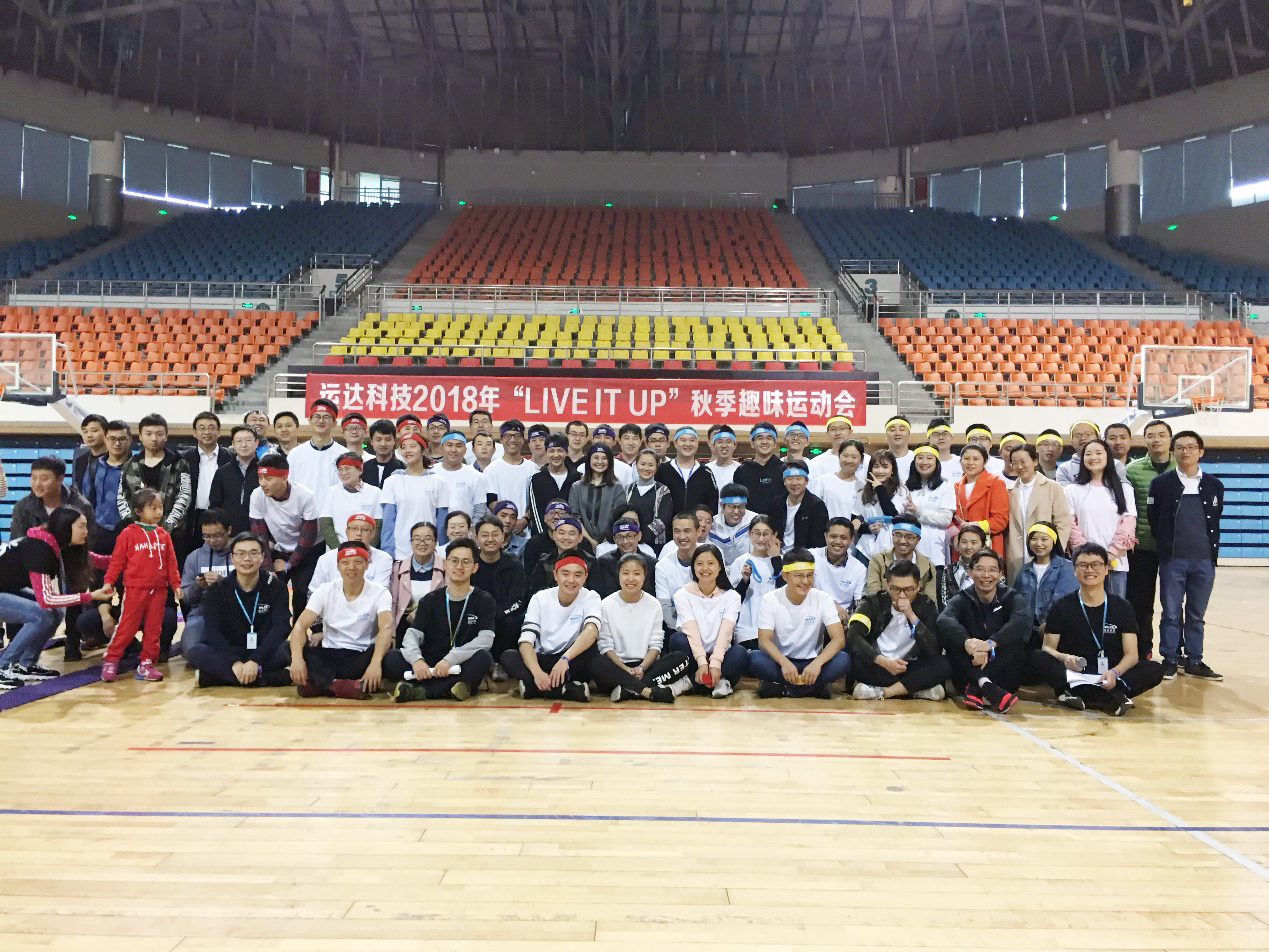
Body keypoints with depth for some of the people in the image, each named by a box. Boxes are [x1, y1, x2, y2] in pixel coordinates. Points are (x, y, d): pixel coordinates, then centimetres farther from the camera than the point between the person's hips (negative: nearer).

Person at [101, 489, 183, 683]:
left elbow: (171, 563, 9)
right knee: (126, 627, -1)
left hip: (158, 591, 4)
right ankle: (110, 661, 11)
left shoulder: (164, 535, 7)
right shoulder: (128, 534, -4)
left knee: (153, 629, 8)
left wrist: (176, 585, 5)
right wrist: (108, 582, -8)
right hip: (135, 589, -4)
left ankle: (146, 663, 17)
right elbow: (117, 561, -3)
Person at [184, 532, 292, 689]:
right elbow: (212, 630, -11)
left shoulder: (276, 586, -3)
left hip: (265, 653, -1)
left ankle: (211, 677, -29)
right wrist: (234, 662, -29)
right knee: (194, 651, -28)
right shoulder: (217, 589, 0)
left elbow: (281, 627, -14)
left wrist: (255, 661, -29)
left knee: (286, 651, -34)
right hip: (227, 654, 1)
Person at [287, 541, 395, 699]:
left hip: (362, 659, -2)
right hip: (328, 657, 2)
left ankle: (319, 683, -27)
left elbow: (386, 628, -24)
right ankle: (341, 686, -32)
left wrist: (376, 662, -43)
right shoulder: (326, 591, 0)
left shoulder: (379, 593, -7)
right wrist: (296, 658, -31)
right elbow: (301, 625, -10)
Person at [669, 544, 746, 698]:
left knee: (739, 652, -30)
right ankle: (718, 683, -26)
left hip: (719, 655, 0)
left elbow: (725, 633, -12)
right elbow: (692, 632, -13)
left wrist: (715, 663, -28)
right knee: (677, 639, -30)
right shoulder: (683, 595, 1)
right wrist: (702, 662, -29)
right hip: (693, 656, 0)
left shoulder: (731, 597, 3)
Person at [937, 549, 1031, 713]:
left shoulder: (1012, 598, 2)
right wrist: (967, 642, -44)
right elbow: (944, 620, -23)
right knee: (947, 634, -23)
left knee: (1017, 638, -26)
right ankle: (986, 687, -40)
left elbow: (1022, 621, -23)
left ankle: (975, 689, -34)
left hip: (1002, 674, 0)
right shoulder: (961, 600, 2)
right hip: (968, 672, 0)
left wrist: (990, 643, -40)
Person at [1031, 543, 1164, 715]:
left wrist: (1115, 672, -23)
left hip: (1108, 679, 1)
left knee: (1155, 670, -23)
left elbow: (1131, 654, 0)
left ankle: (1079, 694, -35)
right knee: (1036, 658, -28)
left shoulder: (1122, 608, 8)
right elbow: (1048, 647, 1)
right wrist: (1063, 658, -23)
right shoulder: (1061, 607, 5)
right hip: (1074, 675, -1)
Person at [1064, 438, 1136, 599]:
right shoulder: (1073, 490, 8)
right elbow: (1070, 525, 2)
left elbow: (1128, 524, 3)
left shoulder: (1124, 489, 10)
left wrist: (1112, 552, -8)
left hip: (1116, 561, 1)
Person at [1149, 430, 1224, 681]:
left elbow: (1215, 522, 12)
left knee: (1197, 614, 9)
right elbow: (1154, 520, 4)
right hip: (1172, 560, -2)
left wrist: (1212, 552, 6)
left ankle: (1194, 661, 17)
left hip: (1204, 561, 2)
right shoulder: (1161, 483, 2)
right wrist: (1167, 548, 2)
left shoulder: (1214, 485, 8)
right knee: (1171, 613, 2)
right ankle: (1170, 660, 11)